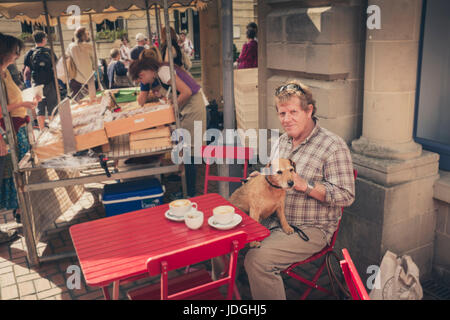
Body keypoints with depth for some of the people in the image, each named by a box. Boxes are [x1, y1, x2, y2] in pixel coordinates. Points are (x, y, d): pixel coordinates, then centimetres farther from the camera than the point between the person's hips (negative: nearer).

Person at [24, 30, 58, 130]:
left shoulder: (29, 53, 1)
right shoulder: (49, 52, -4)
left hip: (37, 85, 2)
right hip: (50, 83, -2)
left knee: (40, 109, 8)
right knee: (52, 108, 6)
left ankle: (42, 130, 9)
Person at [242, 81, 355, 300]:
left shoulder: (333, 146, -13)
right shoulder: (283, 141, 11)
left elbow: (346, 196, -16)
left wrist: (305, 185, -24)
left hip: (309, 230, -7)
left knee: (257, 259, -27)